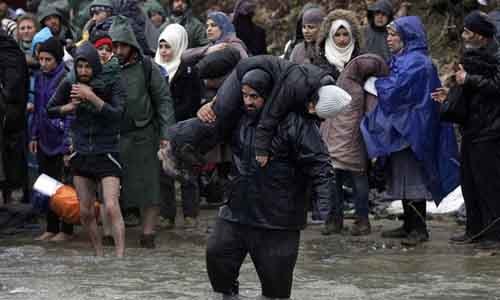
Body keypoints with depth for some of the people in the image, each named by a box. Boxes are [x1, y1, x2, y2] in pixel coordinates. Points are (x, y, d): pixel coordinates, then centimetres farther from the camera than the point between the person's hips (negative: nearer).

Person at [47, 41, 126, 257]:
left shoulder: (111, 83, -7)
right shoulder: (70, 85, 2)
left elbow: (117, 114, -19)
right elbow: (50, 110, 13)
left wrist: (92, 97, -26)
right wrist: (70, 106, -6)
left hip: (107, 153, -4)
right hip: (81, 154, 4)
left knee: (111, 207, -18)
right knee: (85, 212, 7)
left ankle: (120, 255, -19)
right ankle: (99, 254, 21)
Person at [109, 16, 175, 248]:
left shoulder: (147, 68, 1)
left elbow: (163, 100, 2)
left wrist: (166, 134, -5)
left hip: (143, 135, -1)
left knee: (148, 186, 0)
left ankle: (148, 233, 7)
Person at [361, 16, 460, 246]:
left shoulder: (415, 62, -17)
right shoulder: (401, 60, 14)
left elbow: (394, 91, -20)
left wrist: (374, 83, -6)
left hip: (411, 129, -10)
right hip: (400, 128, 10)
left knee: (412, 180, -6)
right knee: (402, 178, 13)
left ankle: (419, 229, -3)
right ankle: (409, 225, 20)